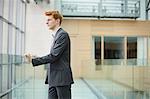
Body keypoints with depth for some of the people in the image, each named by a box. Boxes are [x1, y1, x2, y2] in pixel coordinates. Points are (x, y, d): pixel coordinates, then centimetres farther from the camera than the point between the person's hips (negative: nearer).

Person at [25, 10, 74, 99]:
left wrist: (34, 60, -16)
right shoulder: (56, 35, 18)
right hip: (53, 80, 9)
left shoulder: (63, 35, -12)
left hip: (62, 79, -9)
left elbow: (53, 56, -19)